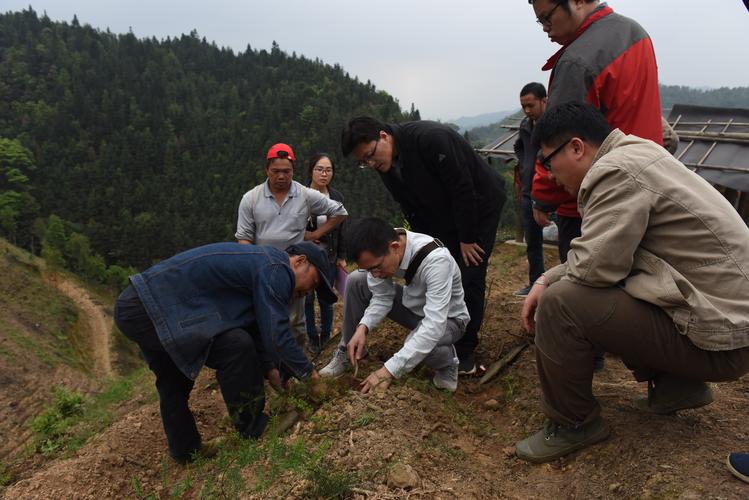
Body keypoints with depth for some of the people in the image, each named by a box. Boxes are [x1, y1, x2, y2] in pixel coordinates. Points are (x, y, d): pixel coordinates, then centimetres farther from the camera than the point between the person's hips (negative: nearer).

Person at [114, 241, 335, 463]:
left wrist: (269, 366, 28)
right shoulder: (275, 269, -13)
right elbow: (276, 334, -16)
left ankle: (185, 450, 39)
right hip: (151, 308, -11)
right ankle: (254, 433, 2)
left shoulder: (258, 263, 19)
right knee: (236, 346, -14)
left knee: (173, 382, 25)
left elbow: (254, 326, 26)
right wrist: (308, 373, -2)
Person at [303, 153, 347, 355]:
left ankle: (326, 337, 27)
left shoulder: (337, 198, 2)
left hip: (328, 257, 2)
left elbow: (340, 230, 9)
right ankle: (312, 337, 24)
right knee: (307, 299, 5)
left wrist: (341, 256, 8)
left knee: (325, 299, 8)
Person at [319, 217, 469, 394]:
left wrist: (388, 371, -44)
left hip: (447, 318, -5)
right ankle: (347, 352, 6)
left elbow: (434, 327, -42)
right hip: (411, 304, 6)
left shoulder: (436, 260, -39)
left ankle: (447, 362, -2)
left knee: (419, 344, -38)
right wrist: (362, 328, -27)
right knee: (356, 282, -9)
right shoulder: (380, 249, -21)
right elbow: (382, 297, -9)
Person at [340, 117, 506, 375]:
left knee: (468, 278, -10)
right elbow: (412, 210, 2)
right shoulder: (387, 166, -8)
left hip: (480, 206, -7)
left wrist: (467, 239, -21)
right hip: (446, 216, 7)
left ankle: (464, 352, 2)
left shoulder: (430, 138, -32)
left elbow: (463, 188, -28)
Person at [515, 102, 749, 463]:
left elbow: (593, 265, -25)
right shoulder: (631, 158, 10)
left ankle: (573, 424, 0)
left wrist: (550, 288, -3)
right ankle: (676, 383, 21)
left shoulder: (618, 171, -20)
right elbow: (605, 257, 12)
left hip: (716, 338, -10)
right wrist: (545, 280, 2)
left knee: (560, 302, -21)